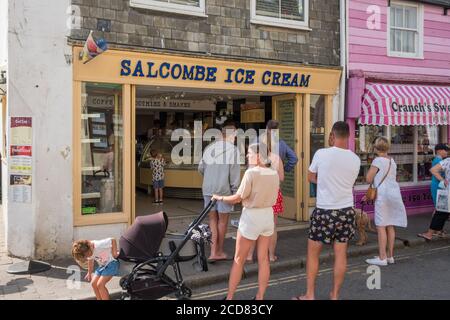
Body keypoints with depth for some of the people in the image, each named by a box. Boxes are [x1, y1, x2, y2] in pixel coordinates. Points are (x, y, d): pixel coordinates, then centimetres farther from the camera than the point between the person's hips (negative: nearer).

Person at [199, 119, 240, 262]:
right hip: (224, 189, -5)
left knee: (213, 219, 13)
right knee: (223, 220, 10)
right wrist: (235, 191, -3)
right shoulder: (232, 149, -9)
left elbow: (201, 168, 11)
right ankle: (219, 251, 20)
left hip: (208, 189, 5)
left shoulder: (209, 147, 7)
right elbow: (235, 172, -11)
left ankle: (213, 252, 8)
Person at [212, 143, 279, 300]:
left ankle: (229, 297, 15)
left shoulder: (251, 173, -19)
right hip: (268, 215, 6)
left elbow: (238, 198, -14)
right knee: (263, 259, 11)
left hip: (251, 216, -6)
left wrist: (220, 198, 1)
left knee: (239, 260, 6)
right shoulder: (274, 174, 1)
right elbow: (270, 196, 9)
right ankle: (260, 297, 19)